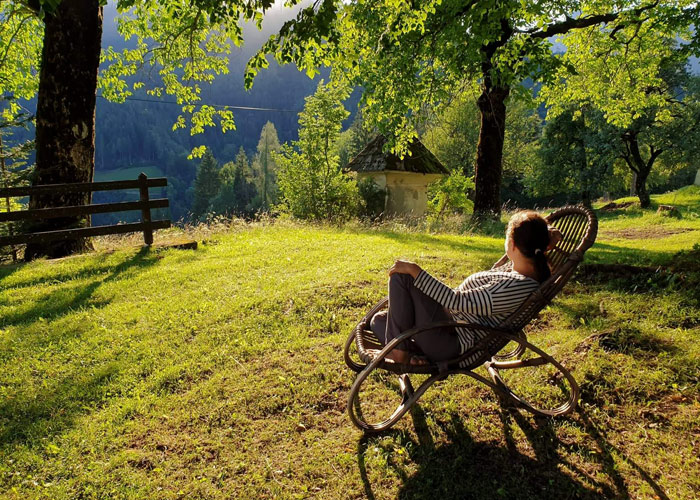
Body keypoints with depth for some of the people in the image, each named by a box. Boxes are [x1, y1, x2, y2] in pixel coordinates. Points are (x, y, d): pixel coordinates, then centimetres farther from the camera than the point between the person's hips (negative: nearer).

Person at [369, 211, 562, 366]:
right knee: (379, 320, 17)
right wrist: (542, 239, 8)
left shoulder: (517, 286, -26)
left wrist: (415, 271, -24)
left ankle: (399, 351, -9)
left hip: (453, 344, -10)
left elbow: (459, 302, -28)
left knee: (402, 276, -18)